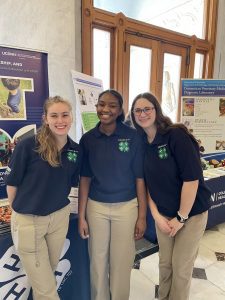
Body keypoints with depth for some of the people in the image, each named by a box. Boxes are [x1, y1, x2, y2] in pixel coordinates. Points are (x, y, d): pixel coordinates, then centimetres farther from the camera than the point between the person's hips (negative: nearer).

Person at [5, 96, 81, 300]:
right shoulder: (28, 146, -18)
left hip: (60, 217, 4)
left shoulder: (76, 150, -6)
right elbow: (12, 184, -8)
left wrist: (57, 201, 8)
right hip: (28, 220, -4)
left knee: (50, 270, 26)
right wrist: (21, 210, 2)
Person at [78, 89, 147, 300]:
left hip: (126, 207, -1)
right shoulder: (87, 139, -4)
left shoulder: (132, 137, -10)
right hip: (96, 207, 2)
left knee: (122, 262, 14)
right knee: (98, 260, 18)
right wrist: (81, 216, 1)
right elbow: (85, 179, 1)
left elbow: (139, 178, -6)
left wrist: (142, 216, -4)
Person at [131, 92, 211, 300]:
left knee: (181, 267, 11)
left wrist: (181, 217, -15)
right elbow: (148, 183, 3)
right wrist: (156, 215, -3)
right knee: (165, 264, 18)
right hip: (163, 214, 5)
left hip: (191, 213, -4)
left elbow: (192, 179, -20)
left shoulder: (177, 135, -19)